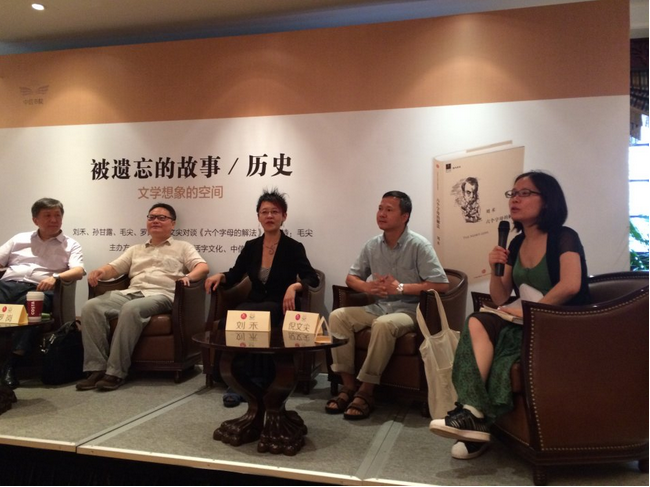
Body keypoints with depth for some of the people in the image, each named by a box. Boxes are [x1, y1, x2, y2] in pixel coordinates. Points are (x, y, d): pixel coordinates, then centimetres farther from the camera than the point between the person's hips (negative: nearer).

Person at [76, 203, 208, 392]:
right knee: (90, 307, -23)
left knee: (131, 310, -38)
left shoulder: (183, 247, 18)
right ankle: (96, 368, -23)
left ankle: (115, 371, -32)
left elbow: (203, 267, 3)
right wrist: (101, 272, -3)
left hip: (161, 295, -5)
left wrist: (189, 276, -20)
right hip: (130, 293, 5)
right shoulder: (135, 250, 32)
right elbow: (114, 268, 22)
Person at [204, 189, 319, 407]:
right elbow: (235, 276, 14)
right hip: (254, 305, 4)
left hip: (280, 309, -3)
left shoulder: (293, 247, -4)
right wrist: (220, 276, -8)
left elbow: (312, 279, -12)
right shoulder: (251, 246, 8)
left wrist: (294, 286, -32)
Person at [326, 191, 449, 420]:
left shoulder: (419, 245, -10)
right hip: (378, 307, 6)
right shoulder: (372, 245, 6)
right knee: (337, 316, -16)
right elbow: (351, 277, 14)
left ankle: (366, 391, -23)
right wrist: (367, 286, -10)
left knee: (384, 324, -37)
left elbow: (441, 284, -16)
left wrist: (401, 288, -19)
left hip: (408, 310, -5)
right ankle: (348, 385, -14)